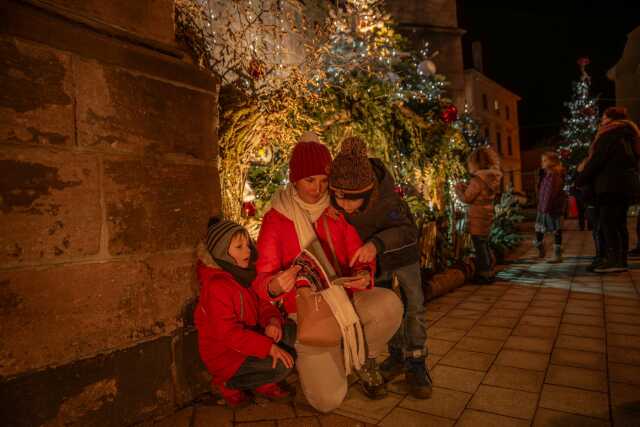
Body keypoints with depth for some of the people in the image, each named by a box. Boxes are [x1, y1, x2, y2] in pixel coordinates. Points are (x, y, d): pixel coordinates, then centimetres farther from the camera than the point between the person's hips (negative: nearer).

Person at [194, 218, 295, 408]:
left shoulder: (242, 274, 3)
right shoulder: (216, 286, -25)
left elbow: (261, 304, 6)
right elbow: (227, 333, -28)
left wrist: (272, 321, -17)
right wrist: (268, 346, -31)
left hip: (243, 340, 8)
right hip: (225, 354, -8)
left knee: (291, 331, -6)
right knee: (282, 364, -21)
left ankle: (265, 383, 6)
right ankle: (230, 384, 1)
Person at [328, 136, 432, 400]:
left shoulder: (384, 194, -41)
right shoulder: (332, 196, -30)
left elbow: (408, 230, -32)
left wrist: (377, 244, -49)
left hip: (401, 247, -3)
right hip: (370, 250, 3)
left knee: (413, 303, -1)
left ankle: (415, 365, 15)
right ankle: (397, 356, 29)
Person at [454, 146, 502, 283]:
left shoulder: (478, 179, -22)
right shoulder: (491, 177, 5)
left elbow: (466, 198, -15)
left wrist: (458, 189, 2)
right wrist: (466, 187, 12)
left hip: (477, 218, -9)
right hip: (487, 216, 9)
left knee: (479, 247, 3)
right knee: (484, 245, 21)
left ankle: (484, 275, 12)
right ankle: (489, 273, 31)